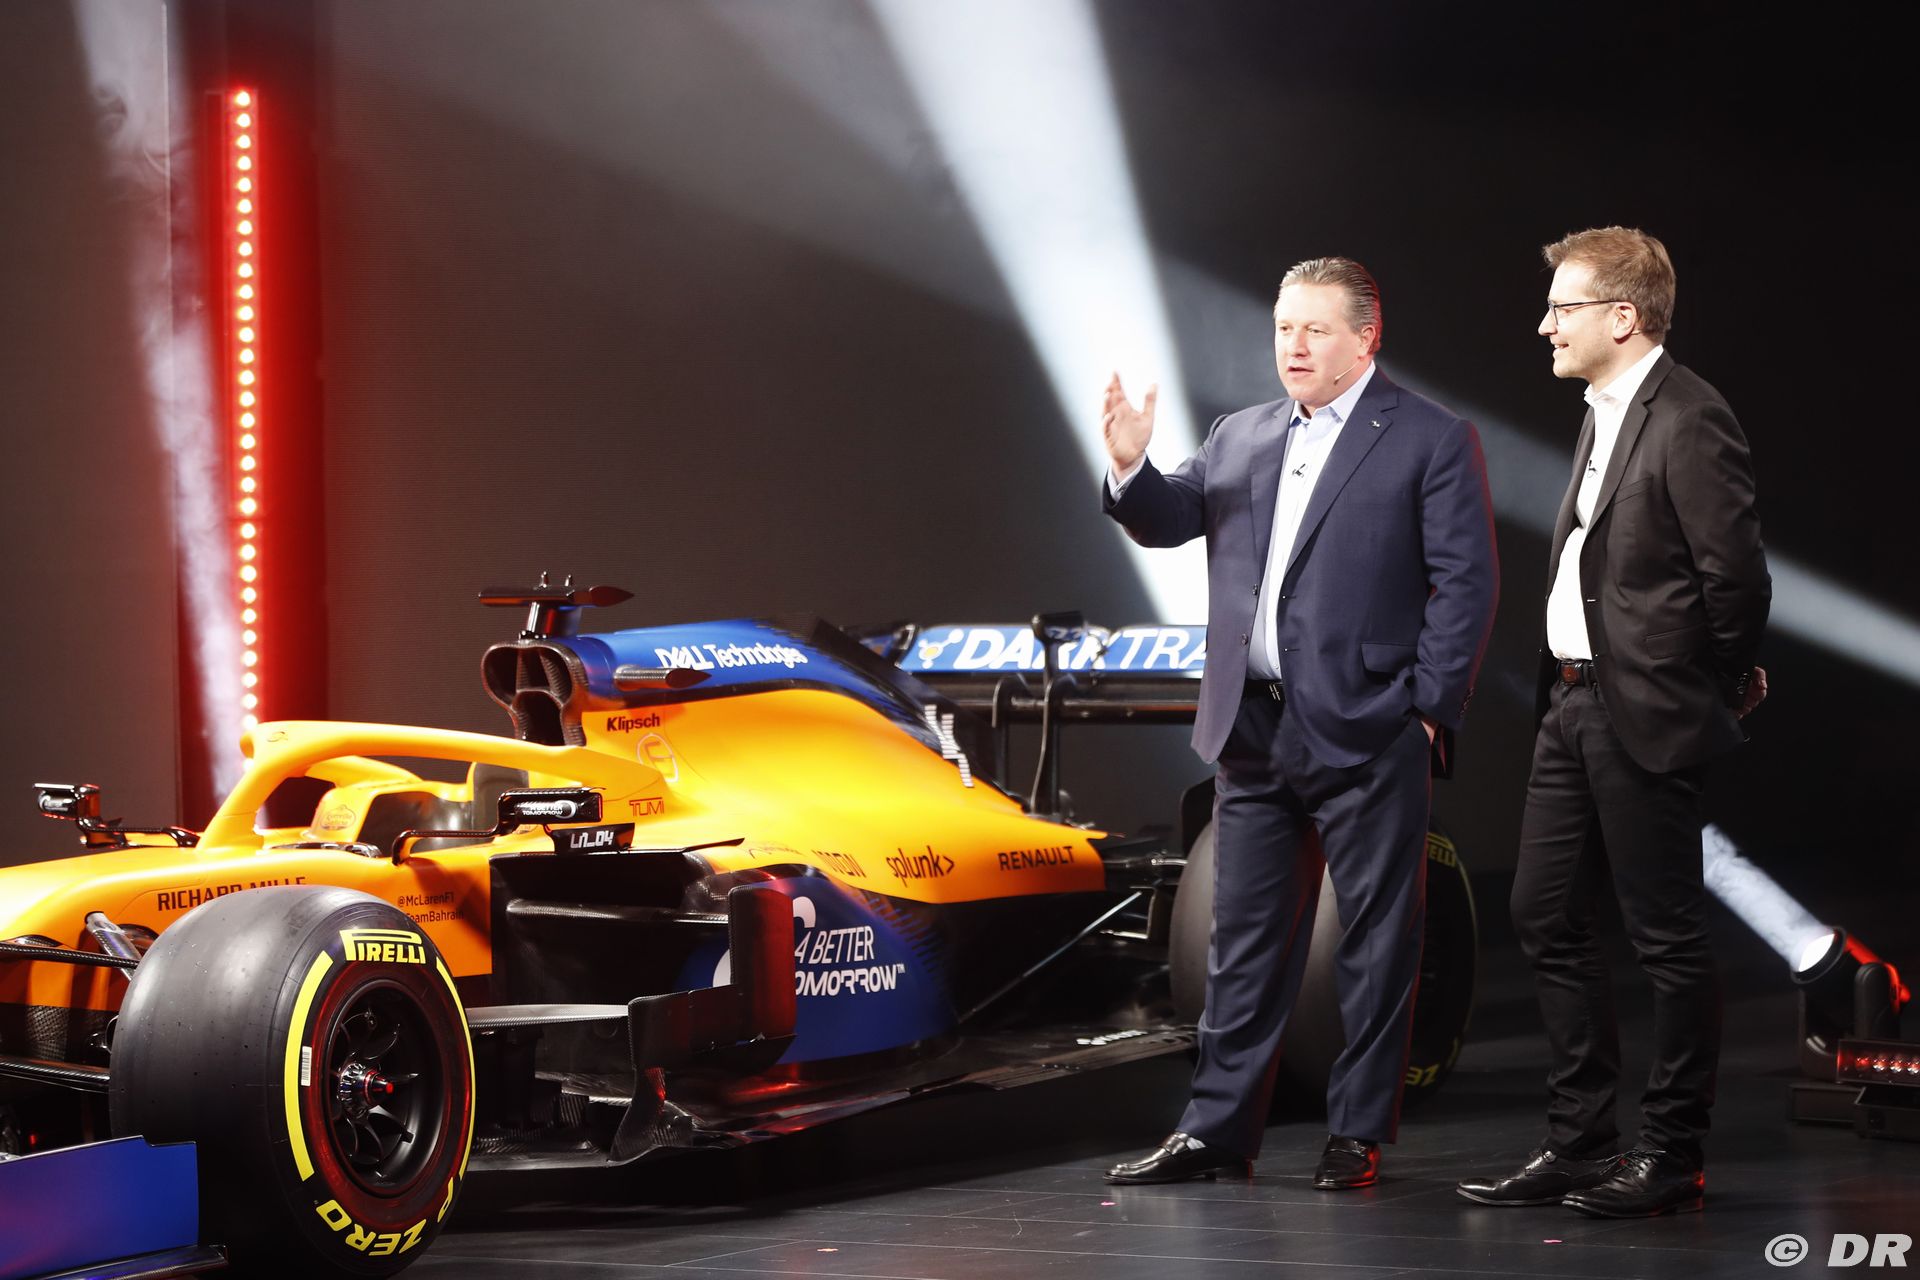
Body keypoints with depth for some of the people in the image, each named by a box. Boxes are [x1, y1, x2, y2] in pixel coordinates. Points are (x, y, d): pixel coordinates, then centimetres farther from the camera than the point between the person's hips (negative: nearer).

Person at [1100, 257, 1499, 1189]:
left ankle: (1358, 1135, 10)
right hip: (1254, 731, 5)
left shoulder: (1432, 440, -2)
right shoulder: (1242, 437, 15)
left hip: (1366, 736, -5)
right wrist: (1131, 467, -11)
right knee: (1245, 938, 10)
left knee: (1376, 945, 2)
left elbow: (1468, 581, -6)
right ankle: (1218, 1129, 16)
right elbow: (1170, 519, 10)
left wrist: (1429, 708, -11)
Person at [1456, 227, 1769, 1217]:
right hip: (1572, 700, 10)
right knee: (1544, 916, 12)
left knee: (1666, 937, 0)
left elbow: (1736, 569, -18)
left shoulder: (1688, 420, -16)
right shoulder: (1603, 416, 15)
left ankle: (1671, 1156, 9)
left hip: (1643, 715, -10)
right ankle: (1579, 1142, 20)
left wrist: (1724, 683, -5)